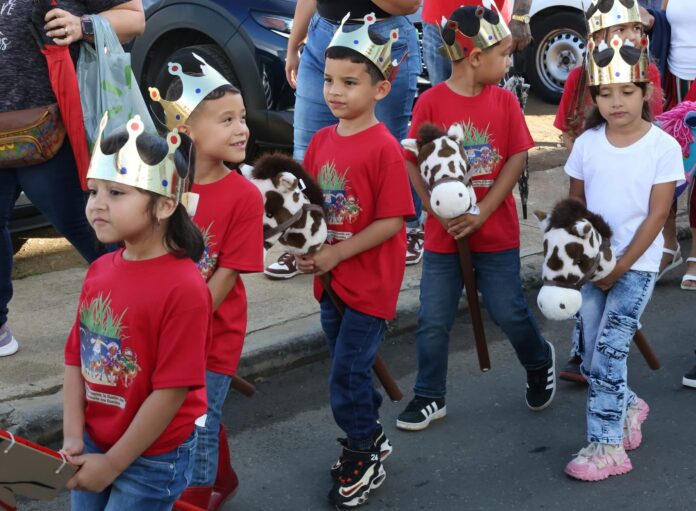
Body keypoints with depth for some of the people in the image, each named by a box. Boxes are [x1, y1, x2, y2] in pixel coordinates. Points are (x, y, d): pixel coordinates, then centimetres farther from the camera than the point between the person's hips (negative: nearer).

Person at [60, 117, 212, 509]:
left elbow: (172, 390, -21)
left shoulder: (183, 287, -22)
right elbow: (76, 357, 5)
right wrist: (73, 437, -4)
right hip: (93, 446, 6)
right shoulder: (99, 271, -1)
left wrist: (112, 463, -16)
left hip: (151, 457, -6)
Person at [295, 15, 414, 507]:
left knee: (347, 376, -1)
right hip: (330, 279, 7)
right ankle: (371, 436, 39)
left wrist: (337, 254, -20)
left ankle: (365, 459, 19)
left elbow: (393, 220, -20)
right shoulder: (321, 140, 2)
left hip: (370, 283, -7)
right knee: (349, 368, 19)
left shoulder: (384, 148, -18)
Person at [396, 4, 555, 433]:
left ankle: (539, 361, 37)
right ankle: (430, 397, 21)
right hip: (443, 236, 0)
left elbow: (517, 159, -5)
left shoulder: (505, 100, -3)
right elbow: (414, 162, -6)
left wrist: (481, 213, -14)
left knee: (509, 311, 8)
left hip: (496, 232, 1)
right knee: (433, 321, 5)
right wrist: (440, 211, -16)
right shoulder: (431, 102, -9)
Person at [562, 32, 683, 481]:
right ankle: (628, 407, 35)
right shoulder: (587, 143, 0)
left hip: (637, 265, -4)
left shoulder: (663, 146, -10)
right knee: (592, 356, 8)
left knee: (608, 353, -10)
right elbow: (576, 202, 9)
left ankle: (607, 446, -1)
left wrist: (621, 265, -14)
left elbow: (658, 214, -11)